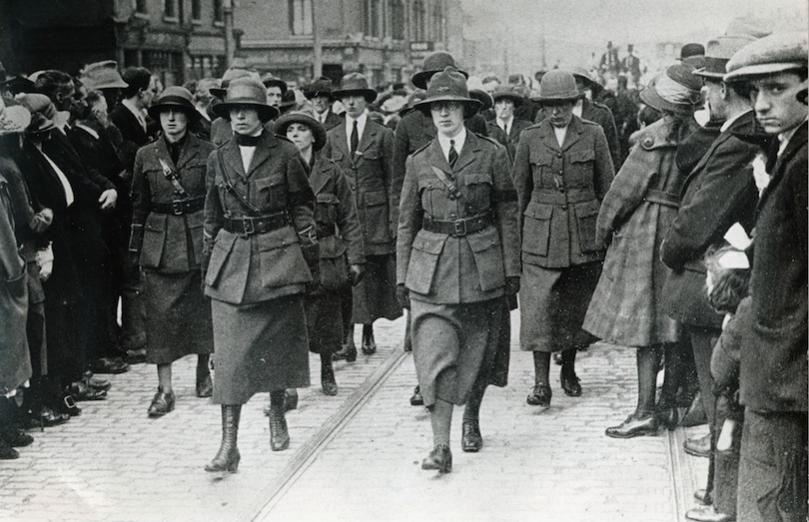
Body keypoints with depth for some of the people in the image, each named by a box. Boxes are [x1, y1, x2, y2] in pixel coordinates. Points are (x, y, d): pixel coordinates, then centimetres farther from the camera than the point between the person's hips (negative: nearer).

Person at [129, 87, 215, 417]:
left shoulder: (207, 153, 0)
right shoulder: (146, 156, 5)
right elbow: (139, 205, 9)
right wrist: (136, 249, 7)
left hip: (200, 237, -1)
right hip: (159, 241, 1)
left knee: (202, 308, 7)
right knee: (161, 313, -3)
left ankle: (203, 371, 27)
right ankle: (164, 388, 0)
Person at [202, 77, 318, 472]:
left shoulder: (284, 154, -2)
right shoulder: (218, 159, 7)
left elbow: (303, 207, 3)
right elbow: (211, 217, 14)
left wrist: (310, 260, 0)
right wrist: (207, 264, 13)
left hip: (278, 257, -2)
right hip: (231, 259, 2)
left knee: (278, 342, 10)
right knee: (229, 352, -6)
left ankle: (277, 415, 34)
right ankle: (229, 445, -7)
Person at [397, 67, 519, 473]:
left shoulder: (491, 154, 1)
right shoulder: (418, 162, 5)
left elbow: (508, 215, 4)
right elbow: (407, 222, 11)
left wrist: (512, 268, 1)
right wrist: (401, 276, 8)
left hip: (482, 264, 0)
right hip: (432, 267, 0)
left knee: (477, 352, 11)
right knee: (434, 355, -9)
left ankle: (471, 418, 37)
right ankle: (441, 446, -9)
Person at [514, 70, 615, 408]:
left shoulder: (593, 135, 2)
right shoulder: (530, 138, 3)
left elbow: (607, 187, 6)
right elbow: (519, 189, 9)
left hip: (584, 233, 1)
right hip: (541, 235, 0)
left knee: (575, 304, 9)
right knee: (539, 305, -9)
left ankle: (569, 370, 27)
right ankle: (541, 383, -9)